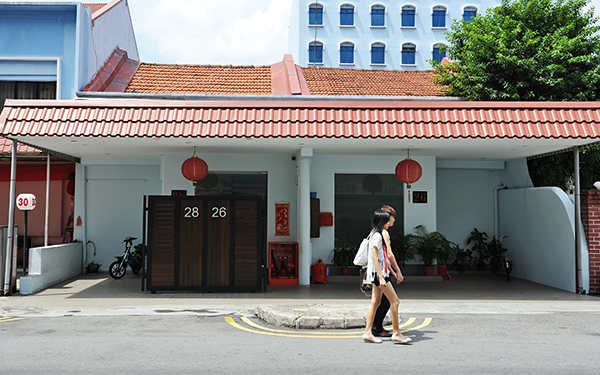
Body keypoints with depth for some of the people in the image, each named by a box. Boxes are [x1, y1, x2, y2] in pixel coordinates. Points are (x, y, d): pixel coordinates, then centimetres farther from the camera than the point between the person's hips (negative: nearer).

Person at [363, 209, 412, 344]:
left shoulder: (378, 234, 15)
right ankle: (396, 334, 0)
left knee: (375, 302, 8)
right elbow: (374, 257, -21)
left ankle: (368, 333, 9)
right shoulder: (377, 235, -15)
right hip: (378, 272, -10)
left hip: (379, 273, 10)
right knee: (395, 301, -5)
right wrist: (381, 277, -24)